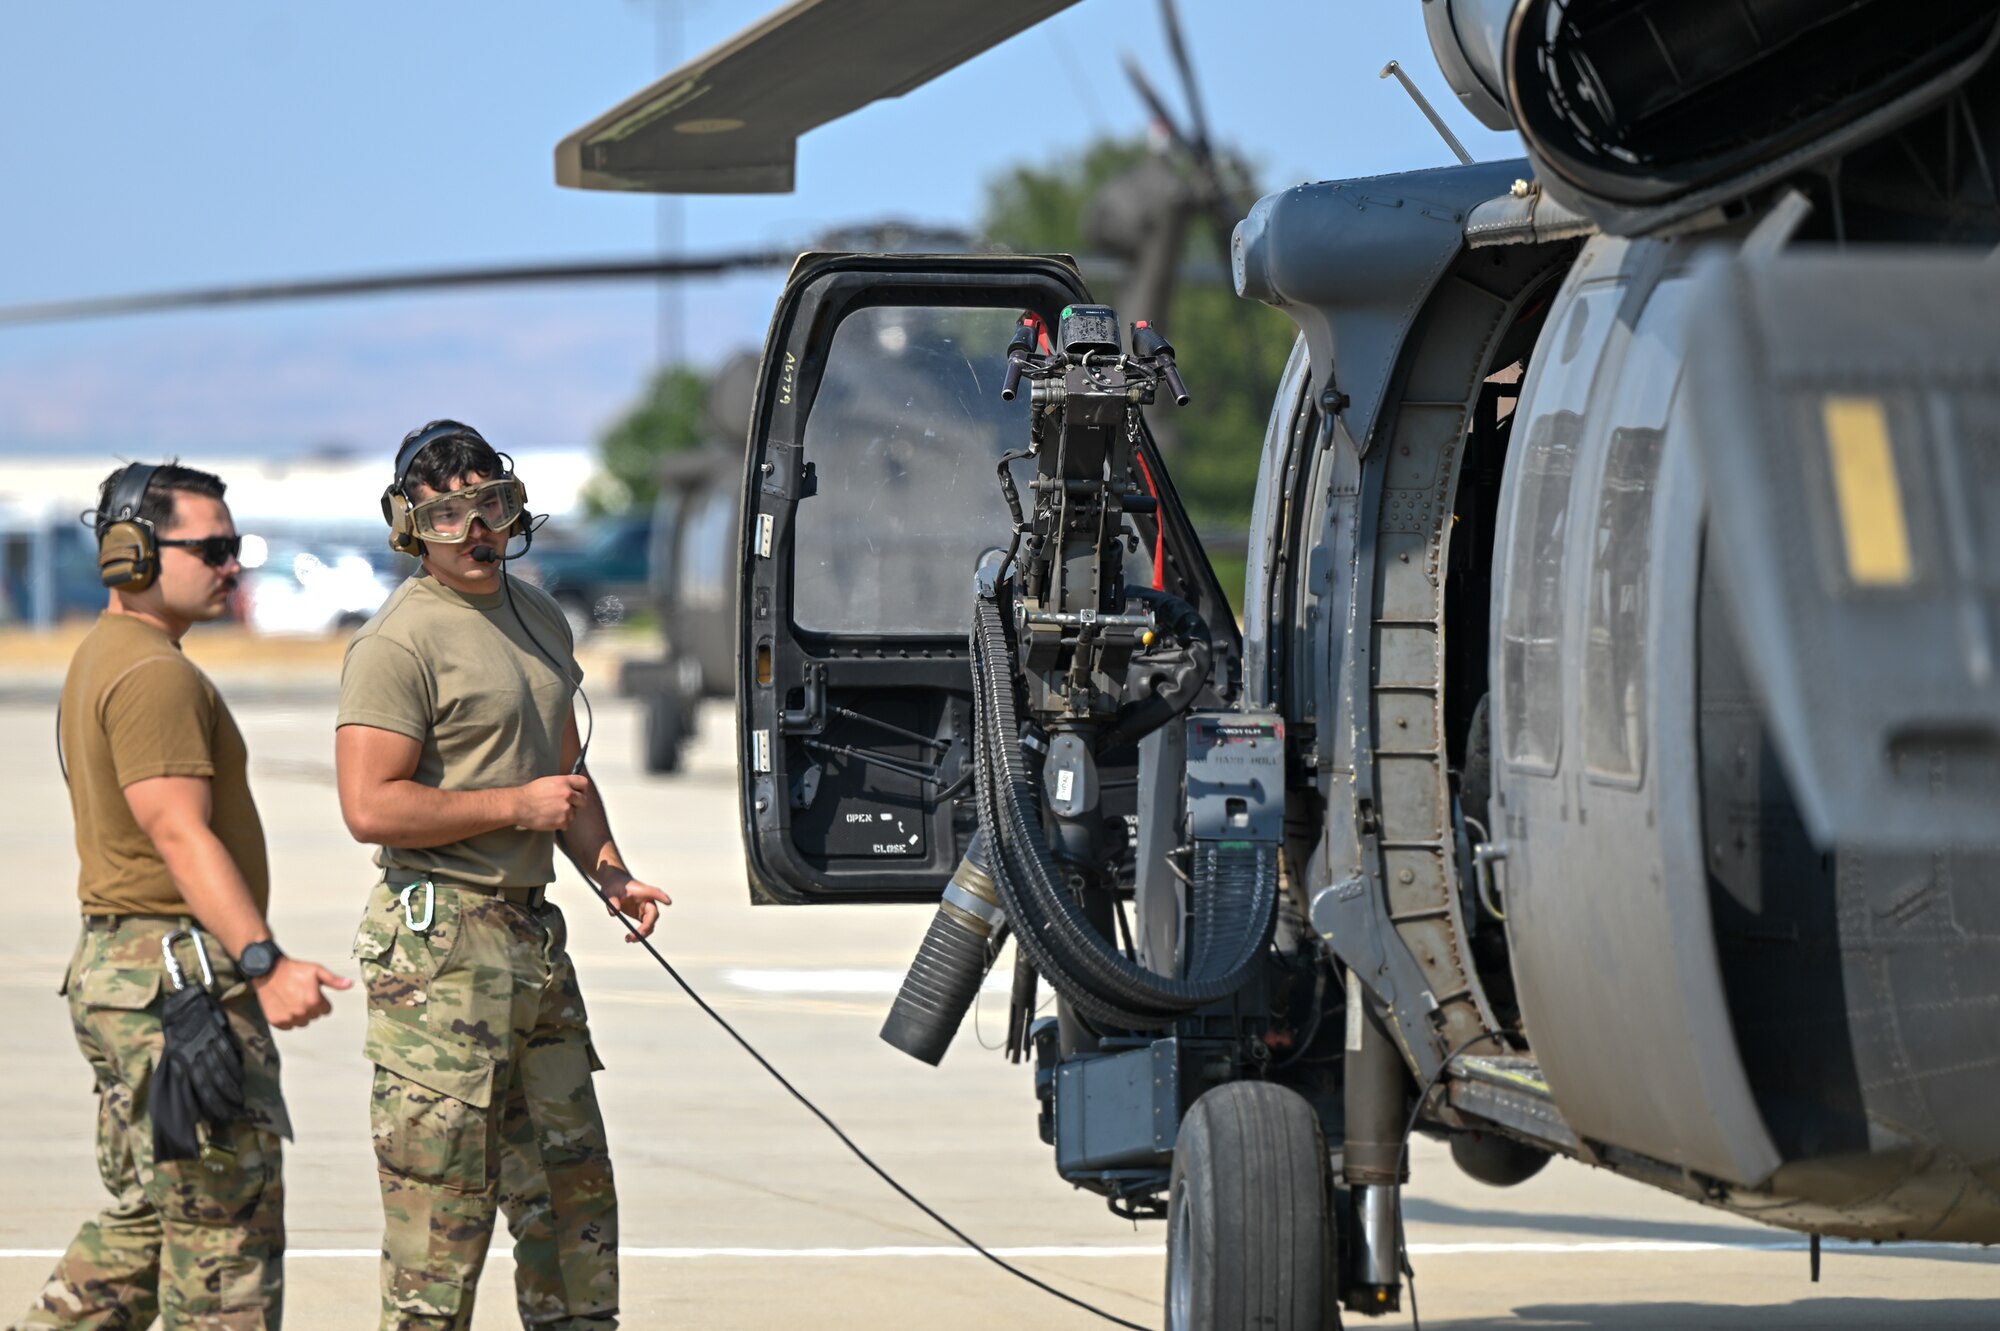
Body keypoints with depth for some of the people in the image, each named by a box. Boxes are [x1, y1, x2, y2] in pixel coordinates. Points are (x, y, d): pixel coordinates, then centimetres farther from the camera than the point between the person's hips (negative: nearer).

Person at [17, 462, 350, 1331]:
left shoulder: (100, 659, 18)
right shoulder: (153, 671, -16)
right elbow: (180, 834, -24)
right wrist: (264, 963, -30)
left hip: (115, 962, 10)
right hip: (178, 976, -10)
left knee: (146, 1214, 15)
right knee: (227, 1222, -6)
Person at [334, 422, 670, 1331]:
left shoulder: (538, 617, 16)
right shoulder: (400, 640, -12)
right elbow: (370, 807, -20)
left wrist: (609, 872, 11)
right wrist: (516, 806, -14)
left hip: (533, 937, 9)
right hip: (439, 948, -9)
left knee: (573, 1185, 14)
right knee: (443, 1197, -7)